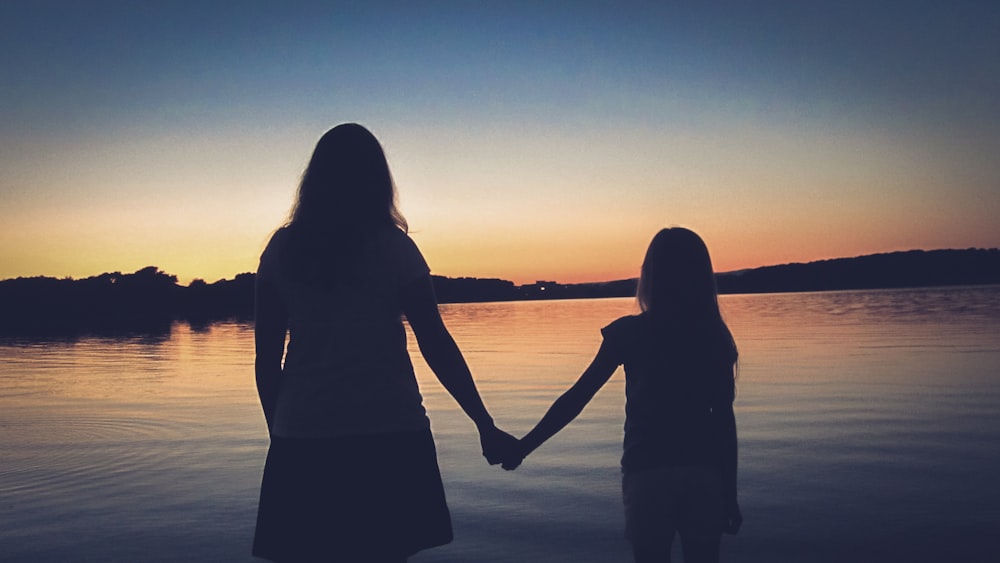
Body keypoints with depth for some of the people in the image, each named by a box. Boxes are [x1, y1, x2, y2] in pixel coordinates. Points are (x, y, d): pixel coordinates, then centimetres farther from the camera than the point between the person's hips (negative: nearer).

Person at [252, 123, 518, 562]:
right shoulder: (392, 246, -1)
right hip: (388, 434, -2)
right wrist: (485, 426, 2)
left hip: (303, 437, 2)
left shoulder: (283, 249, 5)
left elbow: (266, 357, 5)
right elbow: (436, 345, -4)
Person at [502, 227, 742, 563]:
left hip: (648, 473, -2)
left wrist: (523, 447, 2)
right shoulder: (714, 337, 2)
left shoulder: (630, 333, -5)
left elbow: (576, 398, -6)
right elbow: (725, 420, 2)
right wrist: (730, 495, 9)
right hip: (704, 473, 2)